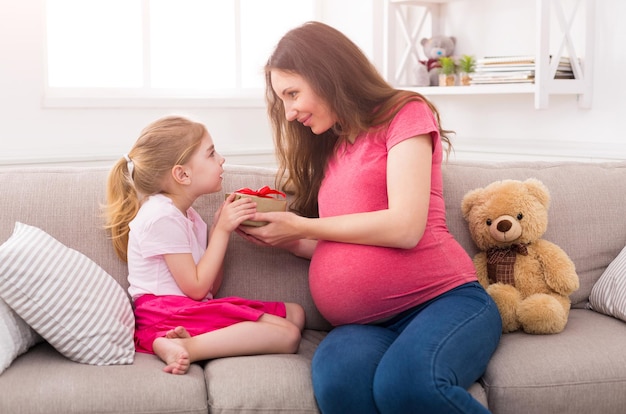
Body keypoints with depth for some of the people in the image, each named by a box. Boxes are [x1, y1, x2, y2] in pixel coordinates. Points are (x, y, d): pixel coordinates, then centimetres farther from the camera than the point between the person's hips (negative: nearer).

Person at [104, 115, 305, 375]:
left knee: (295, 313, 5)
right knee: (287, 336, -20)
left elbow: (211, 288, 13)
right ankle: (188, 347, -34)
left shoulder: (187, 214, 20)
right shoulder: (162, 216, -10)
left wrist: (220, 228, 6)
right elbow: (196, 288, -12)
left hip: (191, 310, 10)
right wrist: (222, 231, -7)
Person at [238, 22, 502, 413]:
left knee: (405, 382, -37)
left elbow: (405, 227, -11)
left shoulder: (405, 113, 3)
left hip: (444, 299, -4)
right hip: (362, 323, 5)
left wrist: (301, 226, -3)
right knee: (338, 381, -32)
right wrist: (283, 239, 9)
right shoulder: (327, 147, 23)